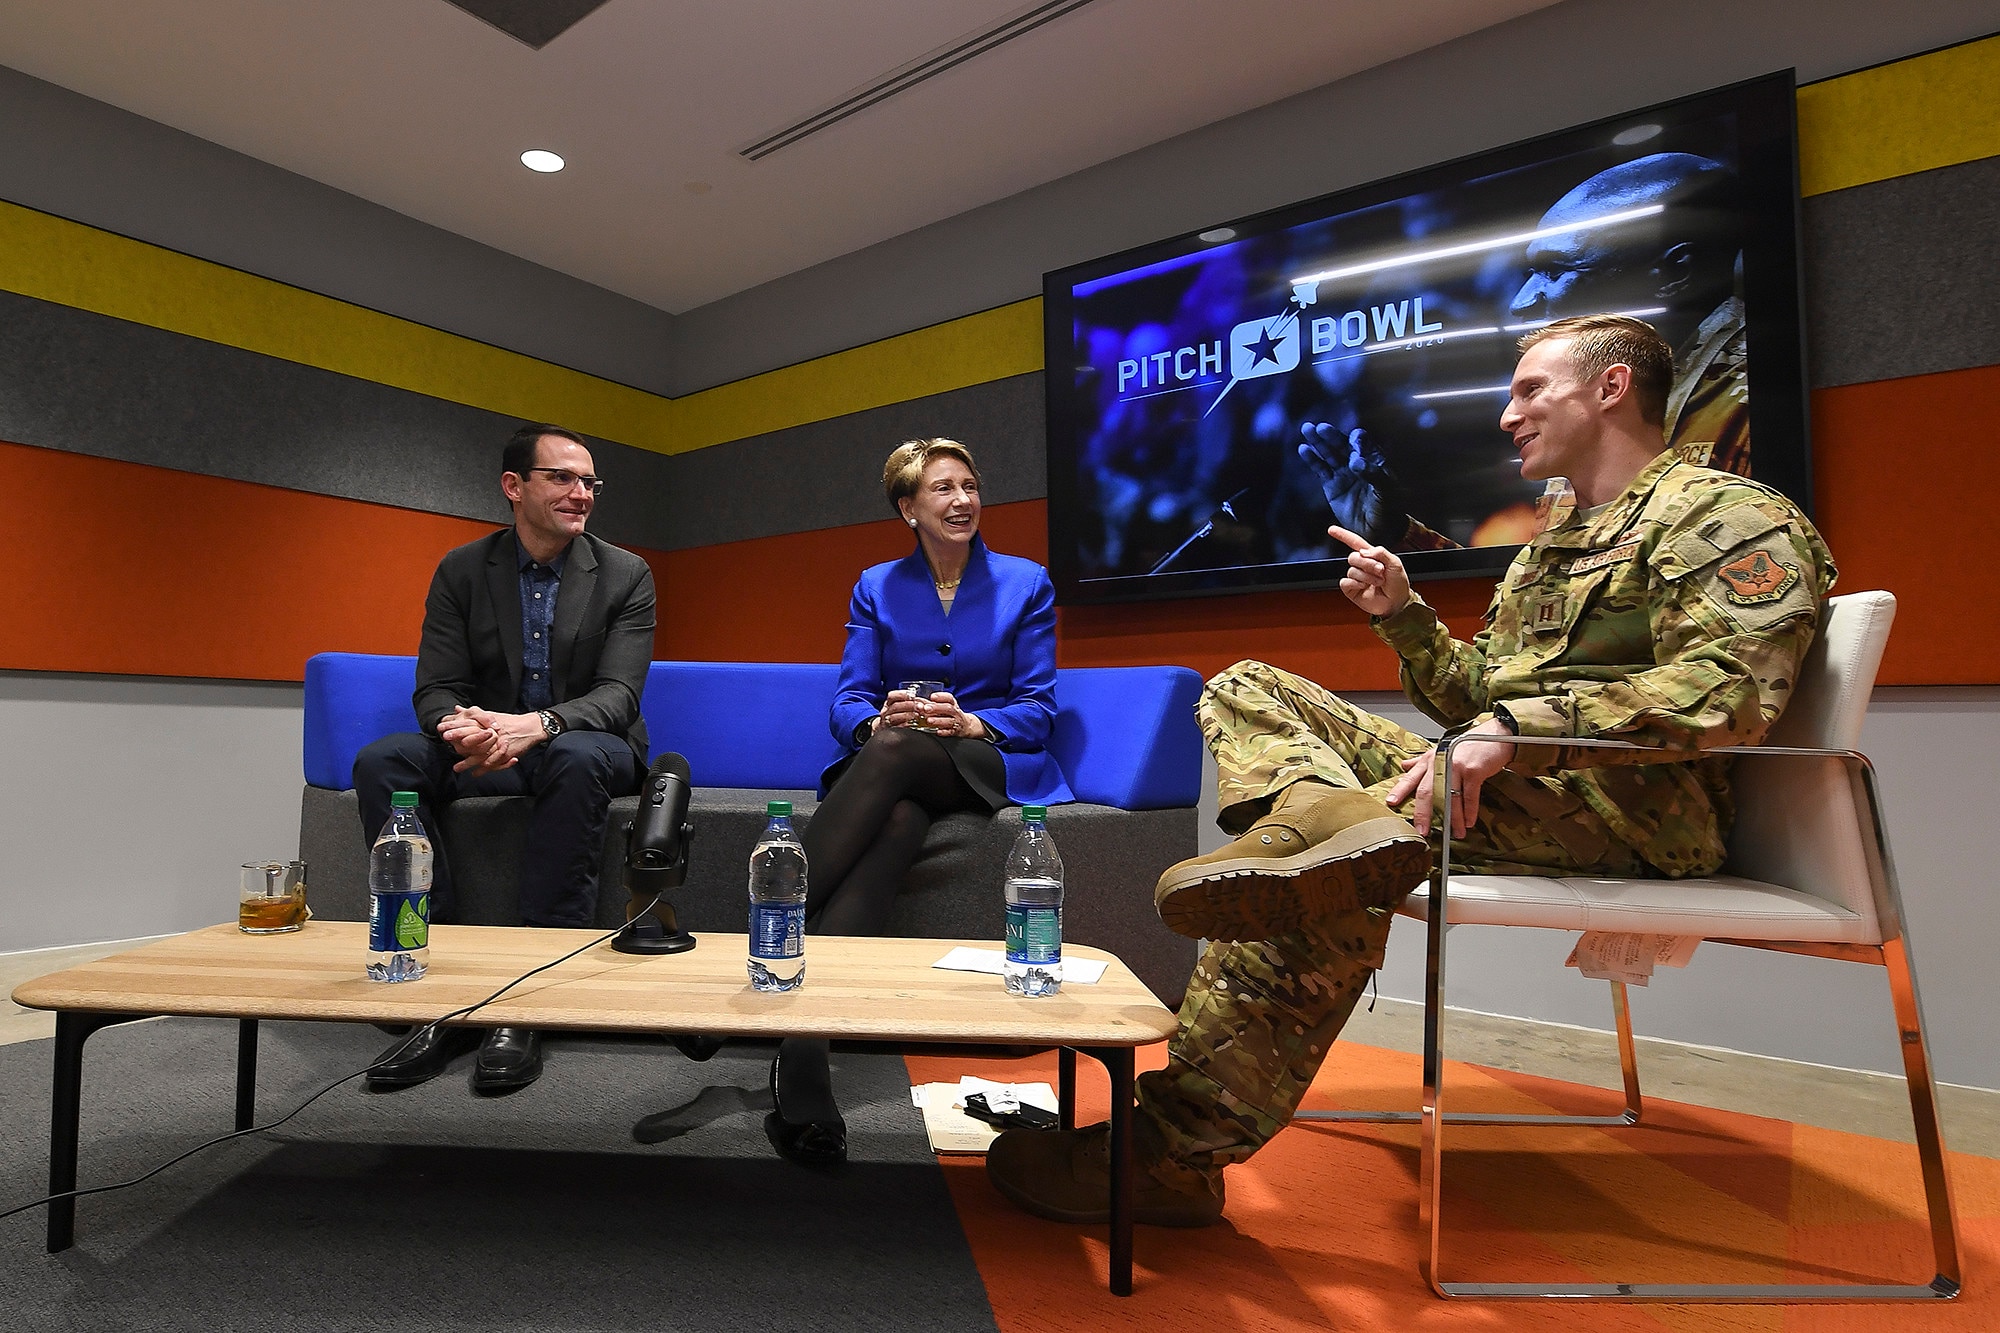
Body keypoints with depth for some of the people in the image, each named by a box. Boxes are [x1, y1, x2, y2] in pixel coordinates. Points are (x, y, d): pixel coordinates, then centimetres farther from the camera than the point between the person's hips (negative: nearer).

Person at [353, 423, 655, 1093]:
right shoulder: (461, 570, 5)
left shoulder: (626, 575, -1)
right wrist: (458, 726, -28)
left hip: (585, 745, -3)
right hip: (484, 752, 3)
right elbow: (436, 688, -1)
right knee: (381, 761, -24)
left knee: (577, 756, -38)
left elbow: (618, 694, -12)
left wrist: (538, 724, -34)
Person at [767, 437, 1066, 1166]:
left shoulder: (1026, 583, 8)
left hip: (989, 764, -1)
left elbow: (1037, 709, 2)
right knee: (897, 822, -36)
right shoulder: (877, 586, 14)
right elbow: (847, 701, 5)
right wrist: (874, 719, -20)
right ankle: (801, 1059, -48)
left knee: (896, 752, -35)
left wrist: (970, 722, -19)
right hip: (895, 775, 1)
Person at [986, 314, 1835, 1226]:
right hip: (1506, 787, 9)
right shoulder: (1547, 551, 27)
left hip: (1629, 807, -9)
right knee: (1247, 688, 1)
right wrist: (1402, 614, 8)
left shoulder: (1727, 516, -1)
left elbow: (1731, 688, -20)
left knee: (1321, 887, -32)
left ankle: (1173, 1150, -24)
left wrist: (1519, 727, -31)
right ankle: (1335, 820, -31)